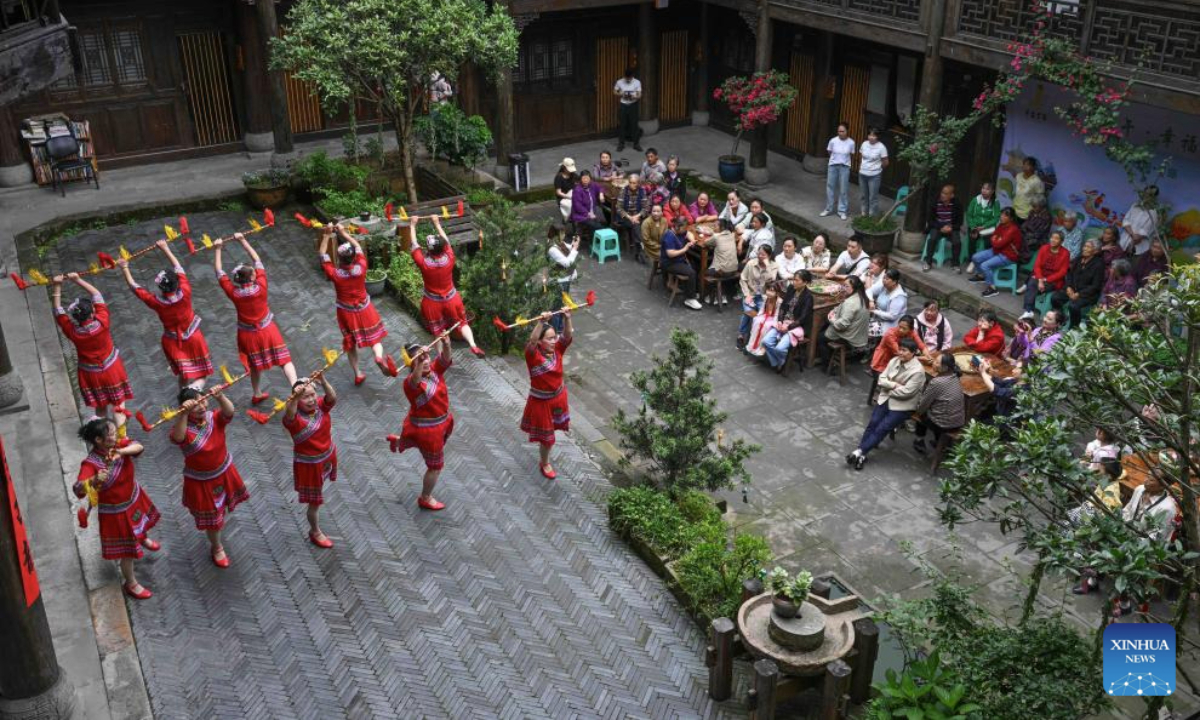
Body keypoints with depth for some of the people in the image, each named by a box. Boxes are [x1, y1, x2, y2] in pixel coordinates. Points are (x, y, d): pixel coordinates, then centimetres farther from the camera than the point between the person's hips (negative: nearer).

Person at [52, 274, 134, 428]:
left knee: (100, 408, 20)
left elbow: (58, 311, -11)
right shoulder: (102, 323, -29)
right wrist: (78, 280, -17)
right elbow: (96, 294, -19)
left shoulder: (72, 331, -26)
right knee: (118, 405, 13)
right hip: (111, 369, -1)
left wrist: (57, 287, -10)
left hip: (90, 374, 1)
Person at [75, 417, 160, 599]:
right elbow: (78, 489, -44)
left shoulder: (118, 445, -15)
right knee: (127, 548, 5)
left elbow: (139, 447, -28)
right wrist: (94, 480, -63)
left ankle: (143, 539, 72)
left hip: (134, 497, 7)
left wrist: (121, 452, -45)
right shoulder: (91, 463, -34)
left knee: (143, 522, 37)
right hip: (115, 511, -7)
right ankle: (130, 584, 26)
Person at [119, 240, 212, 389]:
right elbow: (178, 268, -13)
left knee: (183, 375, 18)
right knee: (200, 376, 8)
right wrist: (165, 249, -3)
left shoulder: (156, 302, -27)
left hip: (173, 341, 0)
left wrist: (124, 268, 2)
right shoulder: (185, 293, -27)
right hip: (192, 338, 0)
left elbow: (135, 287, -12)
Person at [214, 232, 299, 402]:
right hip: (267, 330, -2)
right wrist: (243, 240, -7)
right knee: (285, 360, 3)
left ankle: (256, 394, 37)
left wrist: (217, 250, -3)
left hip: (248, 335, 2)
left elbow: (219, 272, -8)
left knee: (254, 365, 21)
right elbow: (257, 260, -13)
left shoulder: (233, 293, -19)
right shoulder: (261, 288, -22)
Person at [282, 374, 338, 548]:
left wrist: (323, 381, -50)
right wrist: (295, 398, -70)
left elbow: (332, 398, -33)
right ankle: (315, 532, 32)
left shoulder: (321, 406, -14)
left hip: (328, 456, 5)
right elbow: (289, 417, -52)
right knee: (315, 502, 8)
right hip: (308, 465, -5)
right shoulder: (294, 417, -28)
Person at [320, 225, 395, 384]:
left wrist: (327, 235, -9)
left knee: (351, 344, 16)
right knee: (374, 336, 11)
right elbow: (358, 247, -5)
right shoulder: (361, 268, -22)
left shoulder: (334, 274, -25)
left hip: (346, 312, 0)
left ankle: (357, 375, 25)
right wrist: (343, 232, 2)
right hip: (364, 310, 0)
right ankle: (379, 356, -21)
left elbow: (323, 255, -12)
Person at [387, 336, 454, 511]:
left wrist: (446, 345, -44)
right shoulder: (410, 382, -29)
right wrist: (419, 363, -67)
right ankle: (425, 499, 31)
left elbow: (445, 359, -24)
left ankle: (399, 441, 59)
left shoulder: (434, 369, -9)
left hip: (442, 421, 8)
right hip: (426, 429, -8)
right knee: (436, 466, 8)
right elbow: (415, 381, -52)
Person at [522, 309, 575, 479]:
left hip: (558, 396, 6)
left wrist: (567, 318, -38)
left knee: (551, 426, 31)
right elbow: (531, 342, -46)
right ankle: (544, 463, 33)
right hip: (541, 401, -6)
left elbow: (568, 336, -21)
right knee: (546, 435, 7)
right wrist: (540, 323, -58)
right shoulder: (533, 355, -26)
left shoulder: (557, 349, -11)